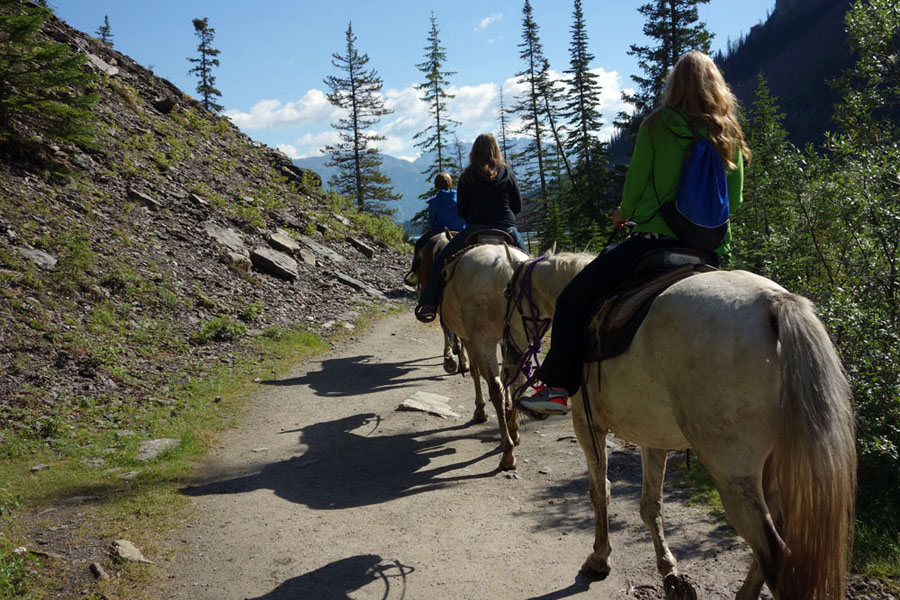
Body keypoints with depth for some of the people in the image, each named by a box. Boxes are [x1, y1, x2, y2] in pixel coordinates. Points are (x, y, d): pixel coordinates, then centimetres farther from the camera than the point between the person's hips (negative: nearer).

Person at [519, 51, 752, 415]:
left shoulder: (658, 125, -3)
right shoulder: (730, 135, 11)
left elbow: (635, 184, -3)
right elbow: (734, 199, 12)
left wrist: (624, 215, 17)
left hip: (657, 238, -6)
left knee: (572, 299, 1)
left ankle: (559, 387, -6)